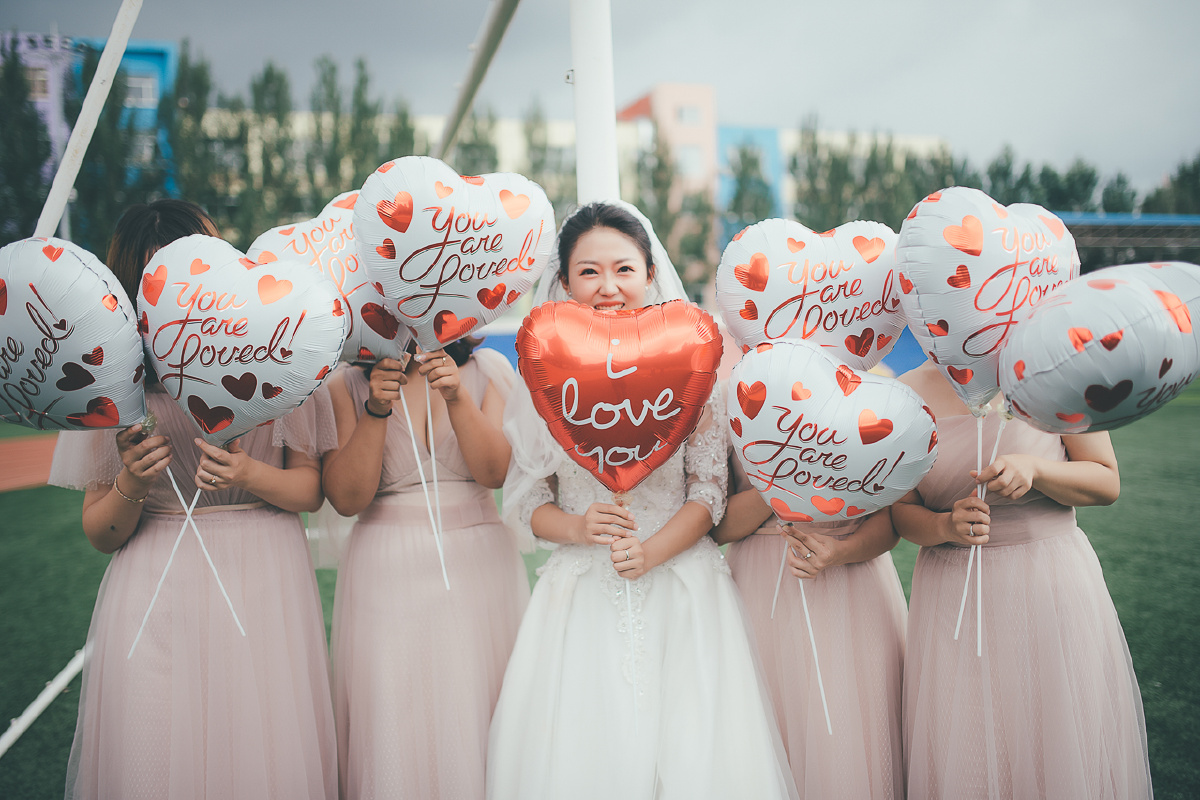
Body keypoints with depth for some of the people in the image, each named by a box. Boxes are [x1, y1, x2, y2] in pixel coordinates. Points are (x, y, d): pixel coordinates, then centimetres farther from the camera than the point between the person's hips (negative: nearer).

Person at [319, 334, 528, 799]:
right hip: (386, 575, -1)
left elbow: (495, 472, -7)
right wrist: (376, 410, -16)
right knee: (393, 728, 2)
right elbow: (346, 499, -6)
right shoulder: (347, 383, 1)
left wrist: (457, 398, -20)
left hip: (476, 568, 1)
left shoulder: (488, 370, 4)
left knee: (471, 725, 2)